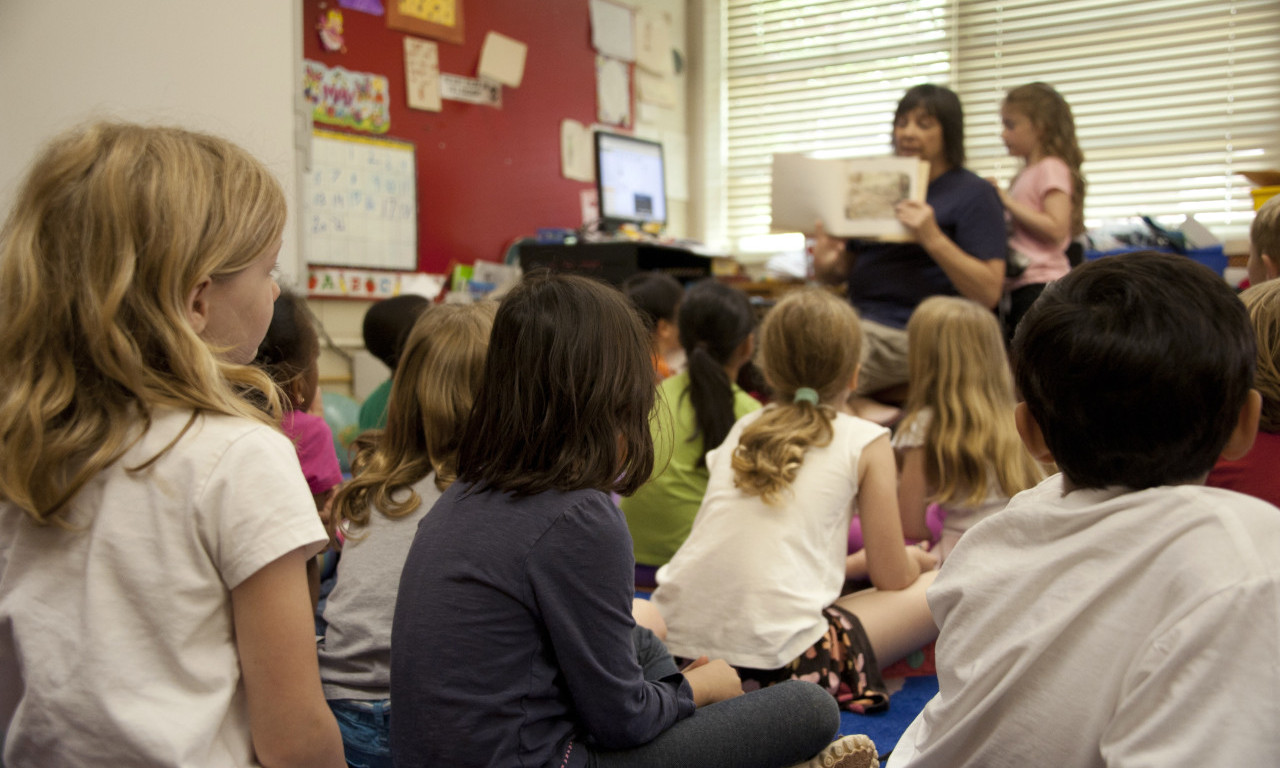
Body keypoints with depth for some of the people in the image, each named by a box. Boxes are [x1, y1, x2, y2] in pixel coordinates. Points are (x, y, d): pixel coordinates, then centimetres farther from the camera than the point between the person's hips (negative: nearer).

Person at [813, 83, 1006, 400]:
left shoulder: (973, 194, 0)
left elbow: (989, 292, -9)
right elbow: (844, 268, 21)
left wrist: (932, 238, -22)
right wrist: (825, 265, -5)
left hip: (910, 334, -6)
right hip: (859, 320, 6)